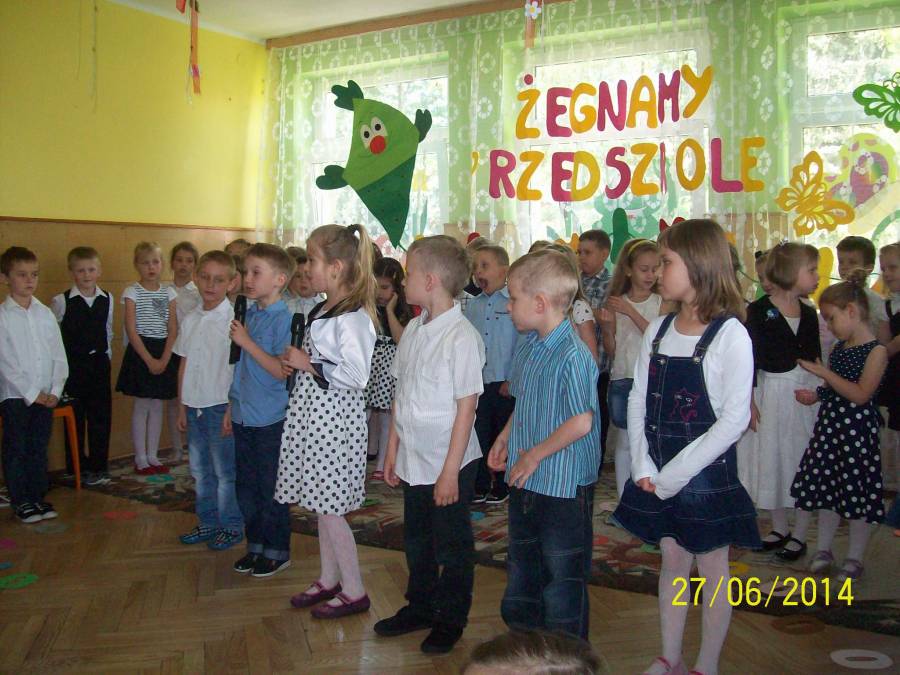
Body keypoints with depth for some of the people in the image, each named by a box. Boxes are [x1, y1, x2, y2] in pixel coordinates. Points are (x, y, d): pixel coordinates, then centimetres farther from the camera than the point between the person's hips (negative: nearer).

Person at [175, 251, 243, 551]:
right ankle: (208, 522, 29)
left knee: (225, 471, 4)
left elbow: (239, 368, -12)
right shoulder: (190, 319, 6)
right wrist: (182, 407, 11)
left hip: (220, 406, -6)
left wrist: (231, 409, -14)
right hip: (194, 405, 6)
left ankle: (232, 526, 18)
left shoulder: (233, 319, -12)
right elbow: (184, 365, 11)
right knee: (201, 470, 16)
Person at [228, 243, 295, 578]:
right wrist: (233, 405, 16)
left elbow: (283, 371, -22)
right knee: (245, 487, 16)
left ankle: (277, 551, 21)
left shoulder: (283, 319, -15)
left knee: (270, 489, 5)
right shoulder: (249, 313, 7)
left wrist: (247, 342, -22)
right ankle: (256, 545, 32)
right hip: (244, 417, 7)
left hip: (270, 419, -7)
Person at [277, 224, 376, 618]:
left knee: (329, 507, -1)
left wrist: (309, 364, -18)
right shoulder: (323, 310, 11)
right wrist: (298, 364, 8)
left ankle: (354, 592, 14)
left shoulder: (352, 316, -19)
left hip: (334, 419, -10)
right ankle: (328, 579, 32)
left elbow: (356, 375, -25)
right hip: (313, 415, 10)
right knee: (319, 504, 17)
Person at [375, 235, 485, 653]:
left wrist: (450, 471, -16)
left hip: (449, 464, -7)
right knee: (417, 541, 21)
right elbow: (401, 395, 9)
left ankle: (451, 619, 29)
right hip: (413, 461, 7)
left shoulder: (462, 336, -18)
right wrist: (392, 450, 11)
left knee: (452, 547, 11)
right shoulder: (414, 329, 3)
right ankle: (420, 607, 40)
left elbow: (466, 407, -17)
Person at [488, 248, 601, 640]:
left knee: (562, 578, 7)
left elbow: (581, 422, -26)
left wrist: (535, 455, -18)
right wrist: (504, 439, 7)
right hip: (525, 481, 9)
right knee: (521, 566, 23)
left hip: (562, 486, -9)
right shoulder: (528, 348, 4)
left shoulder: (572, 355, -23)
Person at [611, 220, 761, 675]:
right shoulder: (658, 331, 3)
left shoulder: (730, 335, -14)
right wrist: (642, 465, -7)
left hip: (706, 472, -5)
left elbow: (734, 419, -17)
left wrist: (674, 475, -17)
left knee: (711, 568, 9)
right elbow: (638, 400, 5)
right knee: (672, 561, 17)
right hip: (657, 475, 5)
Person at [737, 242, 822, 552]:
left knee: (803, 458, 7)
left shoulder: (808, 314, 6)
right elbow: (750, 356, -10)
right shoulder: (759, 310, -9)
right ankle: (780, 527, 22)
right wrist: (748, 398, -12)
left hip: (806, 390, 4)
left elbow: (815, 357, 13)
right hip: (771, 392, -4)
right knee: (771, 456, 6)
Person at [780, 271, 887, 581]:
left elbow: (860, 394, -20)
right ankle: (823, 550, 25)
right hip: (829, 423, 7)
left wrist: (823, 372, -19)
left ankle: (854, 558, 17)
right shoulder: (839, 347, 9)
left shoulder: (876, 351, -13)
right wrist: (816, 395, 3)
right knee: (827, 488, 12)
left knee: (857, 491, 3)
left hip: (857, 427, -7)